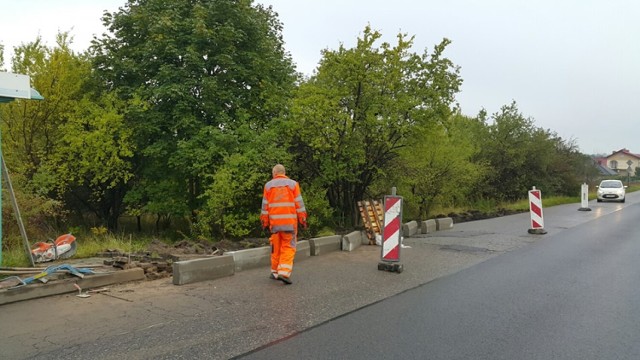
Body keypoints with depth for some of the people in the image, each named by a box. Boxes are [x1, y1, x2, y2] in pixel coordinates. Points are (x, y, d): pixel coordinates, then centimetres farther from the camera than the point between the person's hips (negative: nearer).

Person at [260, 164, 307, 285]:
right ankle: (284, 273, -12)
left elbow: (265, 205, 5)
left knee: (276, 247, 13)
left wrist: (264, 222, 10)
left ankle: (275, 272, 20)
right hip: (290, 222, -2)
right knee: (288, 247, 0)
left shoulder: (268, 185, 7)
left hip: (274, 222, 2)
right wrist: (303, 220, 2)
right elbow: (299, 203, -3)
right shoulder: (293, 184, 1)